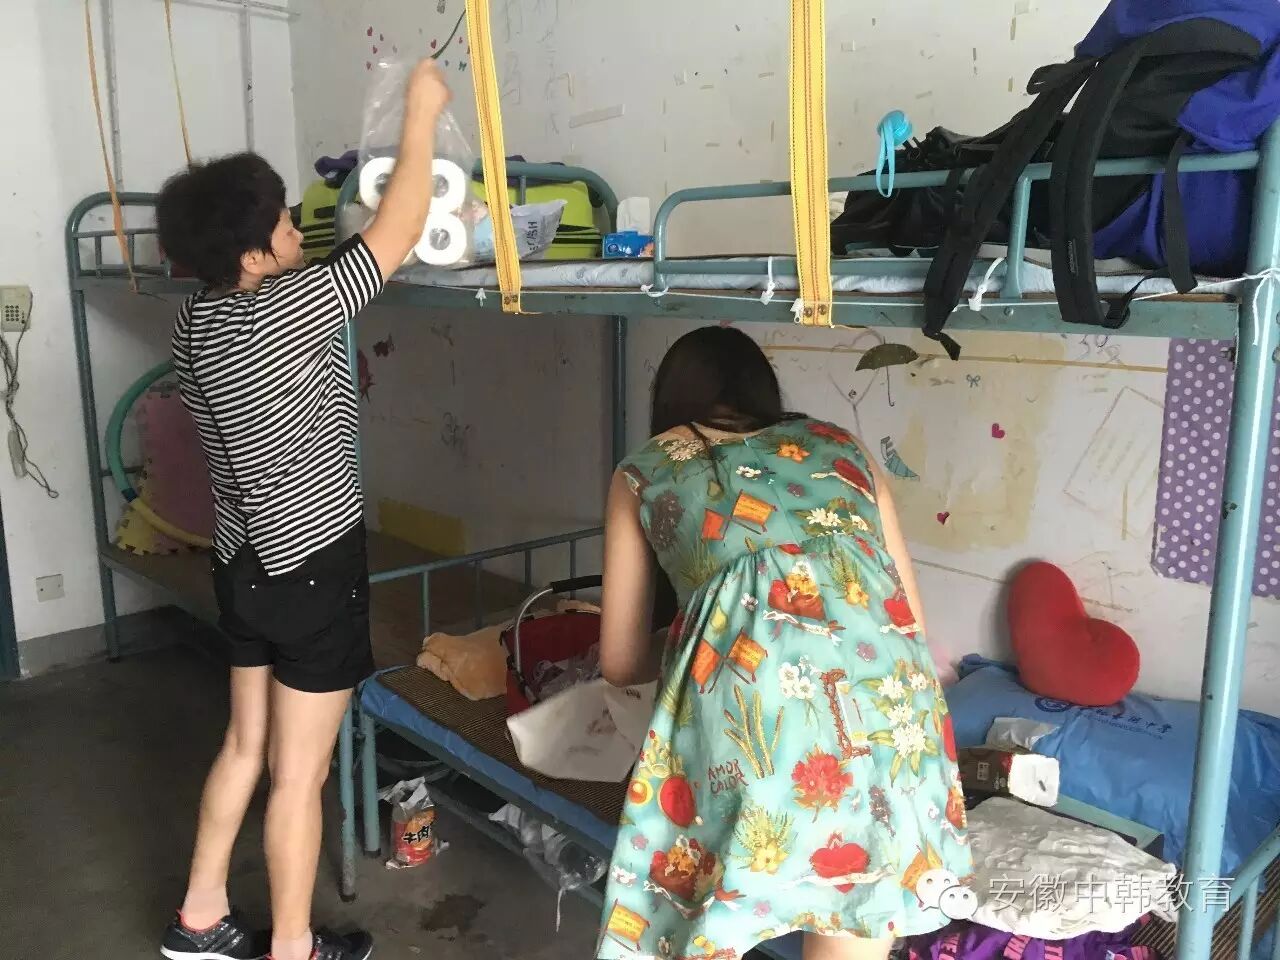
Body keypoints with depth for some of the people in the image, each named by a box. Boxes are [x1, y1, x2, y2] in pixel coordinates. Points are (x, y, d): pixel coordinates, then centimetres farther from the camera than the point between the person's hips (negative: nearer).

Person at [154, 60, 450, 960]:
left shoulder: (200, 319, 2)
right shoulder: (282, 311, -21)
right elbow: (399, 230, -14)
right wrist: (422, 112, -4)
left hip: (247, 564, 8)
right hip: (312, 570, -8)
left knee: (247, 743, 22)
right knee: (300, 775, 6)